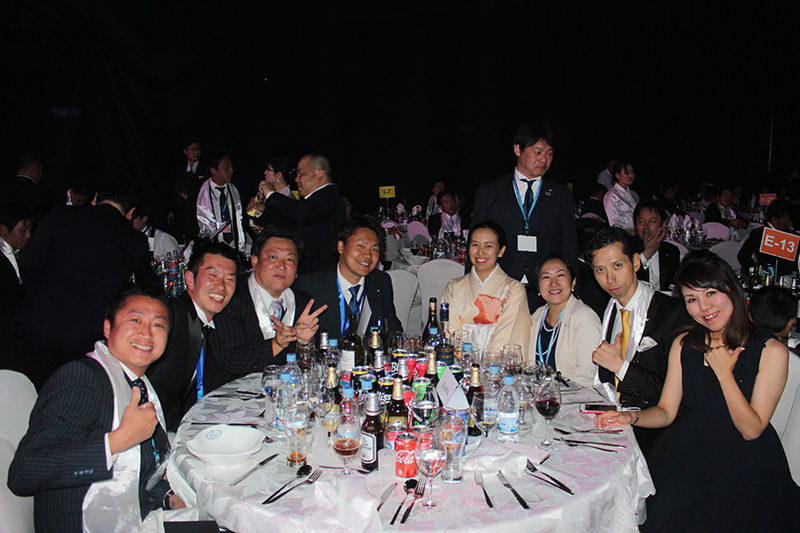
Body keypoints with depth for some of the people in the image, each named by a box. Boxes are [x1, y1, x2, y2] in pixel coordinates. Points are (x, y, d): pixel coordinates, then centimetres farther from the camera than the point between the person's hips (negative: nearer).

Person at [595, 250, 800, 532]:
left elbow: (751, 429, -10)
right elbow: (665, 411, 4)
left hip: (746, 466, -2)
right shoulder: (683, 345, 5)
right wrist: (631, 417, -15)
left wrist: (723, 371, -14)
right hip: (692, 454, 3)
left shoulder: (771, 351, -7)